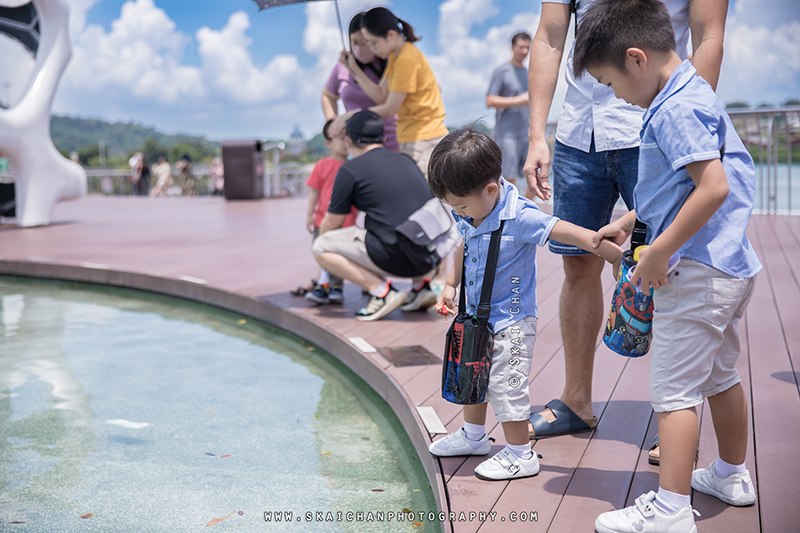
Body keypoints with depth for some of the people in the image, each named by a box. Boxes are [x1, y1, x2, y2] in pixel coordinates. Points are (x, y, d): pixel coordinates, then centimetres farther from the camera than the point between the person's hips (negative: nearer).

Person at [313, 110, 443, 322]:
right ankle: (421, 284, 17)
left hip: (396, 257, -6)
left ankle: (381, 290, -4)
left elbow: (331, 224, 10)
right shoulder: (406, 160, 18)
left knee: (320, 248, 5)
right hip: (433, 254, 7)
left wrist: (320, 237, 33)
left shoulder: (350, 169, 0)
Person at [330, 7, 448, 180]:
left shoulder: (407, 60, -17)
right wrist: (354, 69, 7)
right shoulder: (396, 57, 13)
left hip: (423, 140, -10)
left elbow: (390, 109, -14)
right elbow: (381, 97, 10)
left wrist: (350, 115, -5)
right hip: (411, 139, 10)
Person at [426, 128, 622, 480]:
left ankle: (520, 455, 16)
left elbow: (571, 234, -26)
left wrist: (619, 257, -24)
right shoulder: (468, 217, -4)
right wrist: (450, 285, 7)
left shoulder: (519, 217, -26)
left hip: (510, 321, -8)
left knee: (506, 384, -2)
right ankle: (474, 436, 43)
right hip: (477, 315, 8)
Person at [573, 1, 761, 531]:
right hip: (731, 266, 11)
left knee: (674, 388, -5)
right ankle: (733, 476, 39)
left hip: (696, 270, -11)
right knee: (720, 374, 22)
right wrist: (630, 222, 21)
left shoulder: (675, 109, -18)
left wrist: (660, 251, -22)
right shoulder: (693, 94, 15)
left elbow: (714, 187, -28)